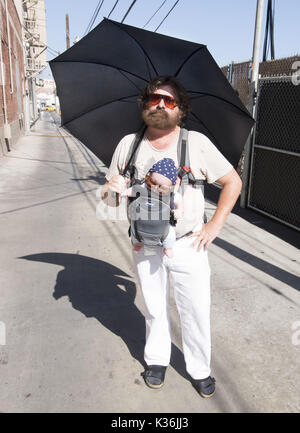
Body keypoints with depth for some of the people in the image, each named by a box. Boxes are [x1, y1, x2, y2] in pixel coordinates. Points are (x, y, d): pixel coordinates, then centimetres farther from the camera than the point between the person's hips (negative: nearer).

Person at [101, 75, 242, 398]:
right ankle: (156, 360, 42)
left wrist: (215, 224, -6)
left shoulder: (197, 143, -6)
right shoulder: (128, 144, 1)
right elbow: (109, 194, 8)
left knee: (196, 311, 8)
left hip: (188, 246, -1)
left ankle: (200, 370, 33)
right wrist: (111, 189, -16)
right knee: (154, 308, 17)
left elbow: (233, 182, 1)